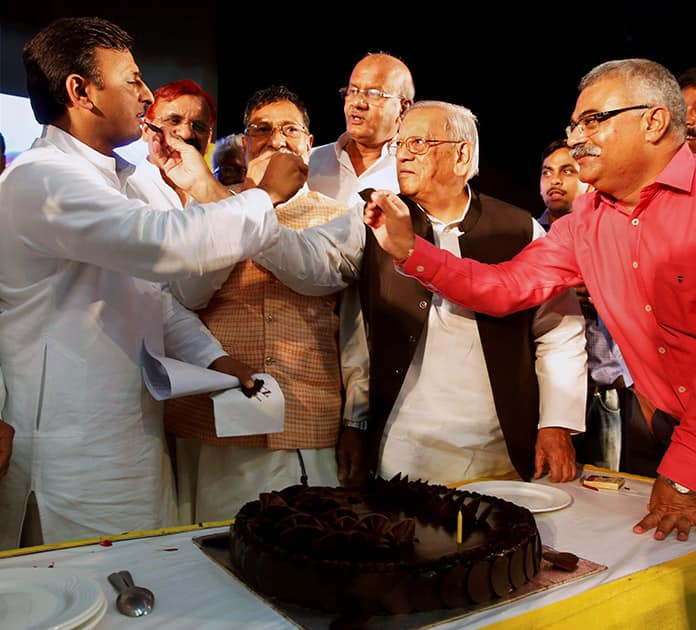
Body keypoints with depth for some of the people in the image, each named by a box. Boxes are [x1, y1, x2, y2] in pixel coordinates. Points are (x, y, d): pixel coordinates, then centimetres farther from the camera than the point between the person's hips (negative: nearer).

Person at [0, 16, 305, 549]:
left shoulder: (108, 180, 16)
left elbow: (150, 290, 16)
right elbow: (169, 246, -32)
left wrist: (216, 361, 2)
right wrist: (267, 195, -17)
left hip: (132, 440, 9)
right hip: (75, 461, -9)